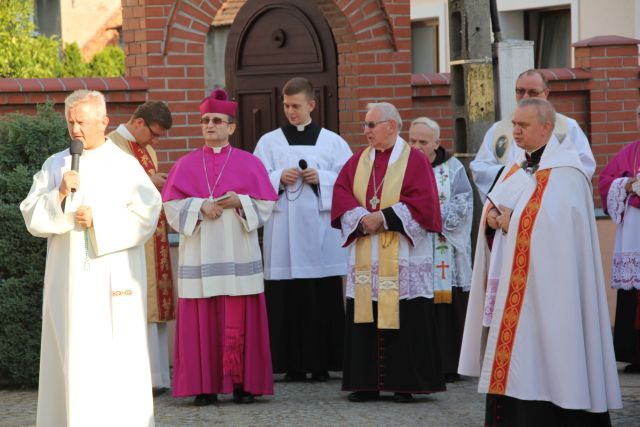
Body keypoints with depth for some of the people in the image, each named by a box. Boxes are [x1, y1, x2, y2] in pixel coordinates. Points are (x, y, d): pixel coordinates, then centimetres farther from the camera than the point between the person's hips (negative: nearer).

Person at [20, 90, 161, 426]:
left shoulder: (124, 165, 1)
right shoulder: (55, 165, 11)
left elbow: (146, 213, -6)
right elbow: (31, 215, 6)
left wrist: (99, 219, -12)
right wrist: (59, 194, -11)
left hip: (113, 276, -3)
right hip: (67, 278, 3)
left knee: (117, 356, -4)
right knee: (71, 353, 1)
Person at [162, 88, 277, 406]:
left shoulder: (248, 163, 7)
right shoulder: (186, 165, 10)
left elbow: (265, 204, 4)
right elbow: (171, 205, 4)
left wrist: (239, 202, -13)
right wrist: (201, 206, -12)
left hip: (237, 252, -1)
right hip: (199, 255, 1)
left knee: (238, 319, -3)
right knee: (202, 320, -2)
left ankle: (242, 383, 1)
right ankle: (205, 386, 0)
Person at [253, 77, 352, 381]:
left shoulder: (332, 141, 11)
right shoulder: (269, 142, 12)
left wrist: (321, 178, -7)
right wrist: (280, 179, -10)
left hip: (321, 229, 0)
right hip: (282, 229, 0)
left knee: (324, 299, -4)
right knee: (286, 299, -4)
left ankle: (322, 363, 0)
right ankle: (293, 365, 0)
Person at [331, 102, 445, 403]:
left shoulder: (414, 161, -1)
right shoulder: (358, 161, 13)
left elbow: (422, 201, -10)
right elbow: (341, 194, 5)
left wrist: (383, 217, -13)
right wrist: (362, 219, -12)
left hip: (403, 260, -4)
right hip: (365, 259, 4)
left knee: (405, 321, -5)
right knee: (364, 318, 2)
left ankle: (405, 384, 0)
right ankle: (366, 383, 6)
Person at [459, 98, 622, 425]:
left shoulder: (564, 173, -10)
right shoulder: (516, 170, 16)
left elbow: (557, 227, -18)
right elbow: (495, 207, 18)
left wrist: (512, 223, -13)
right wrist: (493, 219, -5)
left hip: (543, 285, -8)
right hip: (509, 288, 8)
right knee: (507, 365, 7)